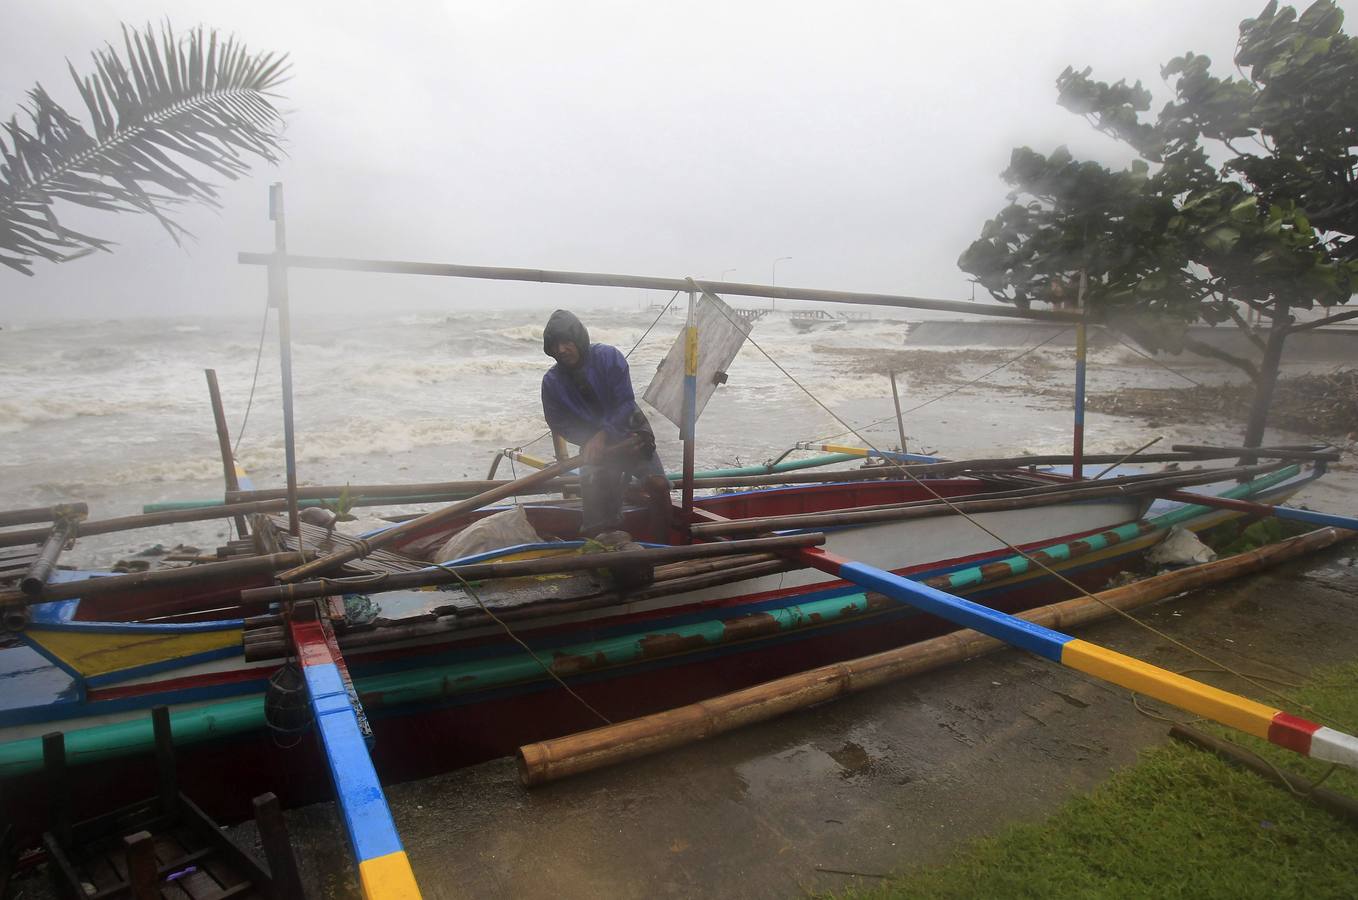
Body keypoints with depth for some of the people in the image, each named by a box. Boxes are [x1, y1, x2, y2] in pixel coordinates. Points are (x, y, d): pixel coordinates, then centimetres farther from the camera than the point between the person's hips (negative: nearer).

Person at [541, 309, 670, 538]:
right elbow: (560, 424, 0)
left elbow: (626, 403, -14)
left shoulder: (608, 356, -13)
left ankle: (661, 544, -2)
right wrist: (590, 441, -17)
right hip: (592, 440, 1)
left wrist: (603, 434, -25)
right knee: (591, 480, -27)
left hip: (630, 432, -1)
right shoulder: (552, 381, -6)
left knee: (658, 484, -19)